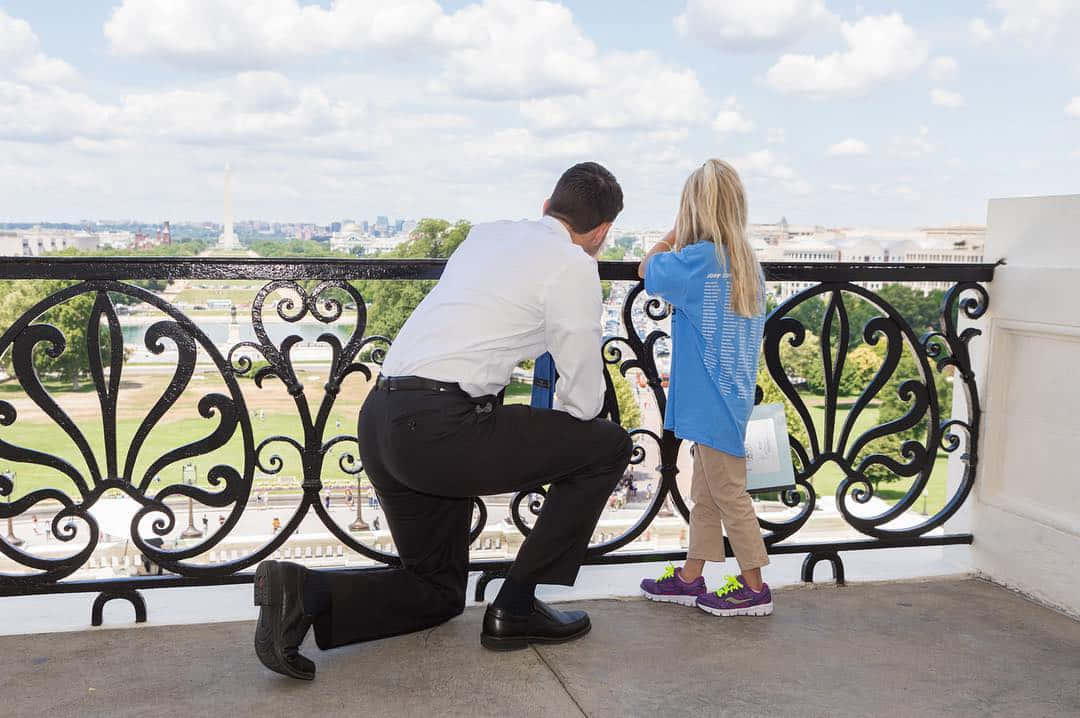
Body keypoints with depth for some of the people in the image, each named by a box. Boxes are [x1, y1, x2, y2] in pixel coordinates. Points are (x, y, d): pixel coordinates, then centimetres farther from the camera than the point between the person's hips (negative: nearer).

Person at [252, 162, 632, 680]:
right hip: (441, 427, -8)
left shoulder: (487, 233, 20)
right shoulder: (574, 267, -1)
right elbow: (584, 402, 2)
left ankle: (303, 591, 0)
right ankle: (515, 608, 10)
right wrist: (546, 434, 23)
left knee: (438, 590, 23)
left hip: (379, 419, 8)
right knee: (607, 446, 8)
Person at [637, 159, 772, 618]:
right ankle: (690, 578, 27)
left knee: (729, 495, 2)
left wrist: (675, 234, 8)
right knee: (704, 494, 16)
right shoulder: (748, 264, 8)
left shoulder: (699, 258, -17)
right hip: (729, 398, 9)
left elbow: (647, 269, -2)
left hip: (712, 404, -9)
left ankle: (754, 587, 13)